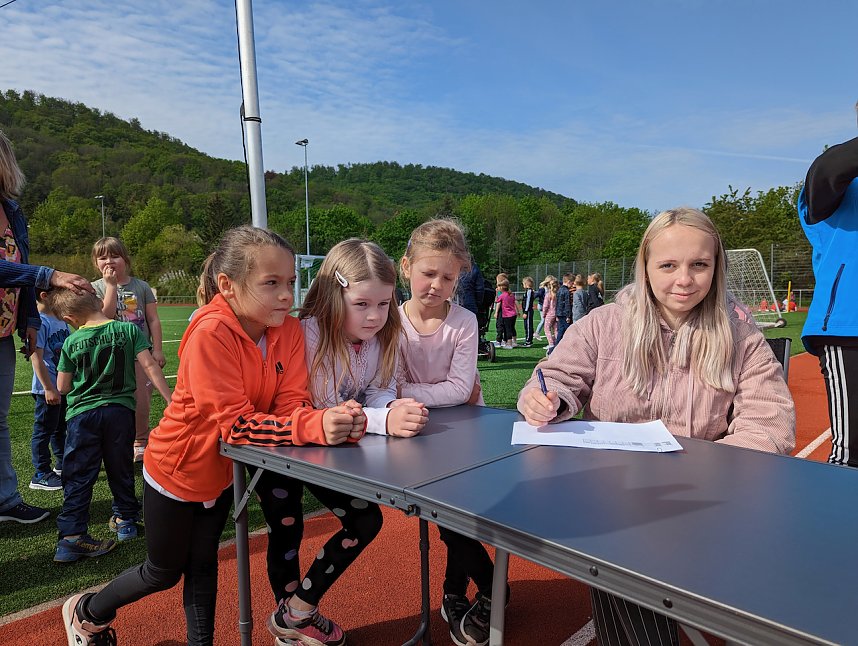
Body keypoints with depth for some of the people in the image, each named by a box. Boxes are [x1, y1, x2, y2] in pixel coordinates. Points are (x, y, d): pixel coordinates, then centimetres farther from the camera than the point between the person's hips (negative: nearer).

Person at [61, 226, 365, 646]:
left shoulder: (289, 330, -15)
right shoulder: (210, 335, -33)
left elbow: (291, 403, -19)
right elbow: (236, 424, -35)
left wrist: (331, 421, -40)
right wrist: (315, 427, -48)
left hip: (223, 470, 4)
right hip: (177, 470, -4)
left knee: (203, 564, 22)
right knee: (164, 573, 19)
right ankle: (86, 612, 47)